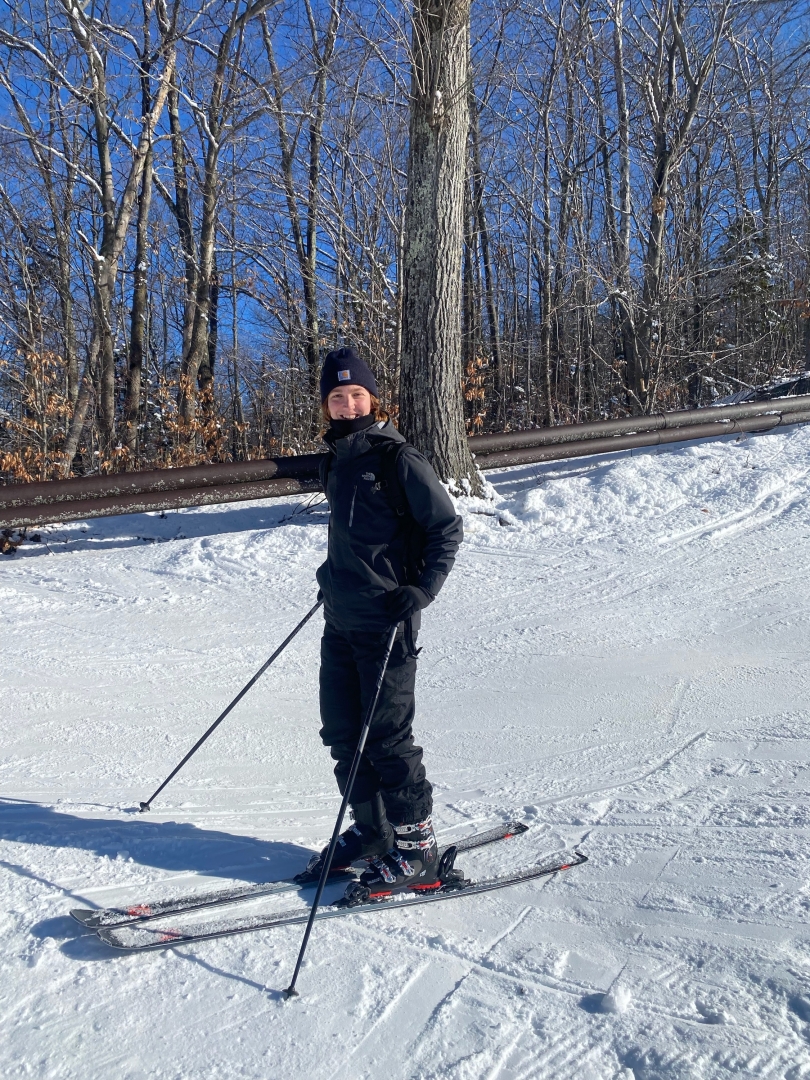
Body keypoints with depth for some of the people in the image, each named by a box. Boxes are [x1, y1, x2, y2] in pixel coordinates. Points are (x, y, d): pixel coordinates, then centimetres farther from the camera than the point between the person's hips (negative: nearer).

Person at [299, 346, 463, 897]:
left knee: (388, 734, -2)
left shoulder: (398, 458, -10)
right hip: (339, 617, 8)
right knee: (341, 729, 12)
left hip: (385, 619, -8)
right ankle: (372, 829, 28)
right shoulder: (337, 459, 12)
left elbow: (447, 528, -10)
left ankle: (416, 845, 13)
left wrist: (421, 590, -19)